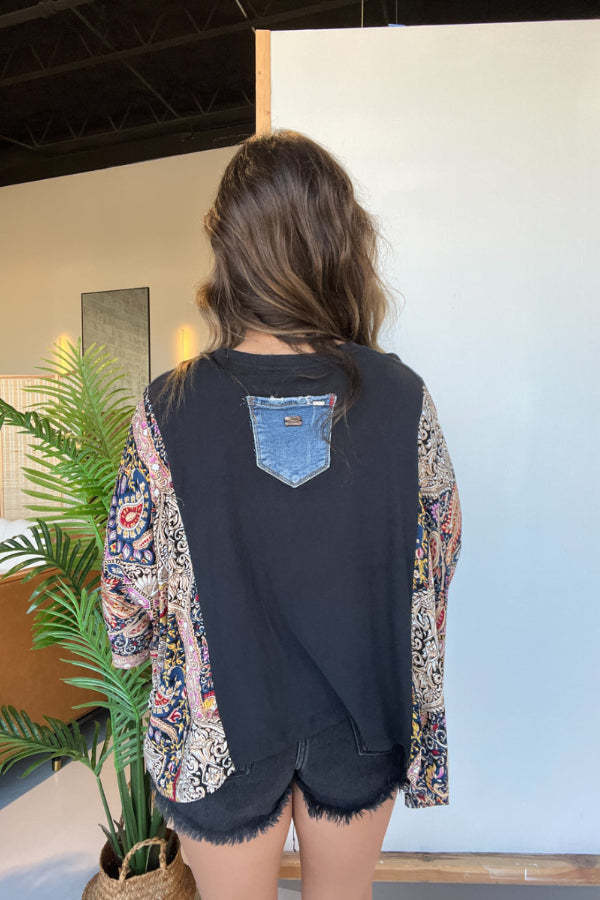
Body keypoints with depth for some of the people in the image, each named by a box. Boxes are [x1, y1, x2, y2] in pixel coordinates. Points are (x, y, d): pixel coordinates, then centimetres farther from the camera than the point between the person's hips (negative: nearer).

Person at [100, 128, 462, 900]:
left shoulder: (168, 410, -23)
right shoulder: (403, 398, -18)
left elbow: (130, 595, -12)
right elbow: (439, 554, -5)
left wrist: (137, 647, 11)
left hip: (223, 722, -1)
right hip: (363, 712, 2)